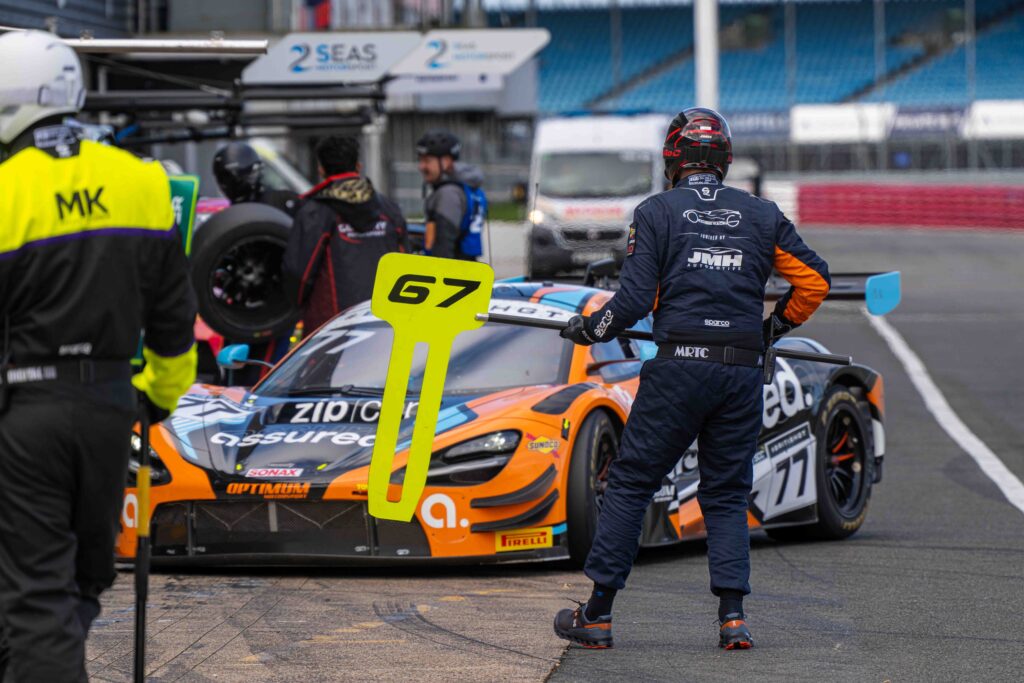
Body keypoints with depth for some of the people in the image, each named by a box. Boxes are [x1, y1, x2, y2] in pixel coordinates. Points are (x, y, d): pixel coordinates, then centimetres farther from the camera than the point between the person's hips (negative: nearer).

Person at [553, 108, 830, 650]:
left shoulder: (655, 213, 2)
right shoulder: (762, 215, 11)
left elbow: (634, 301, -4)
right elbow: (814, 280, 12)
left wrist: (588, 329, 12)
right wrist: (775, 326, 27)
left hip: (678, 367, -3)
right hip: (742, 374, 3)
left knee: (629, 483, 5)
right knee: (727, 495, 13)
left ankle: (597, 614, 6)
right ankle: (732, 615, 0)